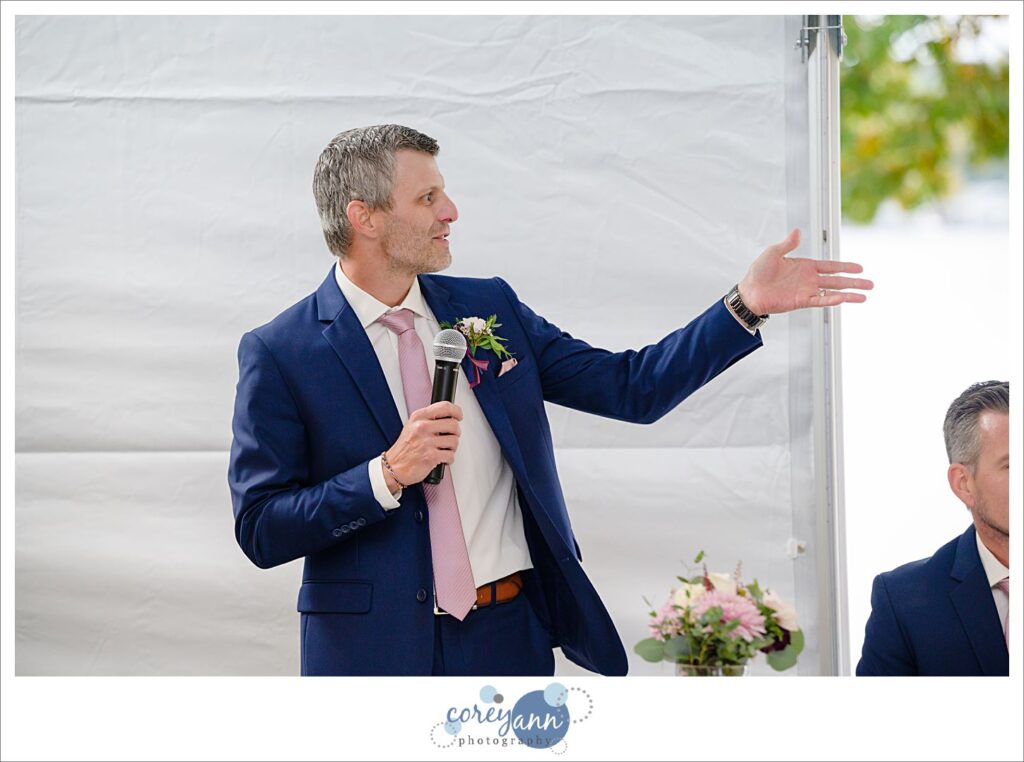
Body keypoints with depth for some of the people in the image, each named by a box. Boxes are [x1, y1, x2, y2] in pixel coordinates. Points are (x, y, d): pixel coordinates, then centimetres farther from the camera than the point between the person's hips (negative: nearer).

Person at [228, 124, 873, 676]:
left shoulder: (491, 307, 6)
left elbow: (629, 387, 5)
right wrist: (386, 476, -20)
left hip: (512, 637, 4)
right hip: (374, 646, -4)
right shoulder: (280, 354, -7)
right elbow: (260, 529, -9)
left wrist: (747, 305, -4)